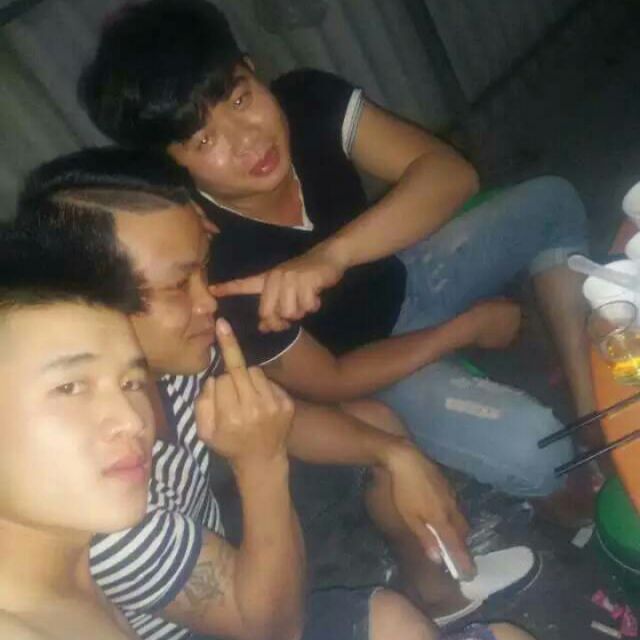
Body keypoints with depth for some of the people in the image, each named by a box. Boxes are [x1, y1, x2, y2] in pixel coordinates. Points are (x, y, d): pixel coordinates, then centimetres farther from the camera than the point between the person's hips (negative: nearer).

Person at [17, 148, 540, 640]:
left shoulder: (167, 358, -19)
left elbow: (281, 413, 1)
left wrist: (394, 453, -12)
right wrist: (261, 461, -39)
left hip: (208, 553, 7)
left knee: (374, 421, 8)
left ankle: (441, 586, 30)